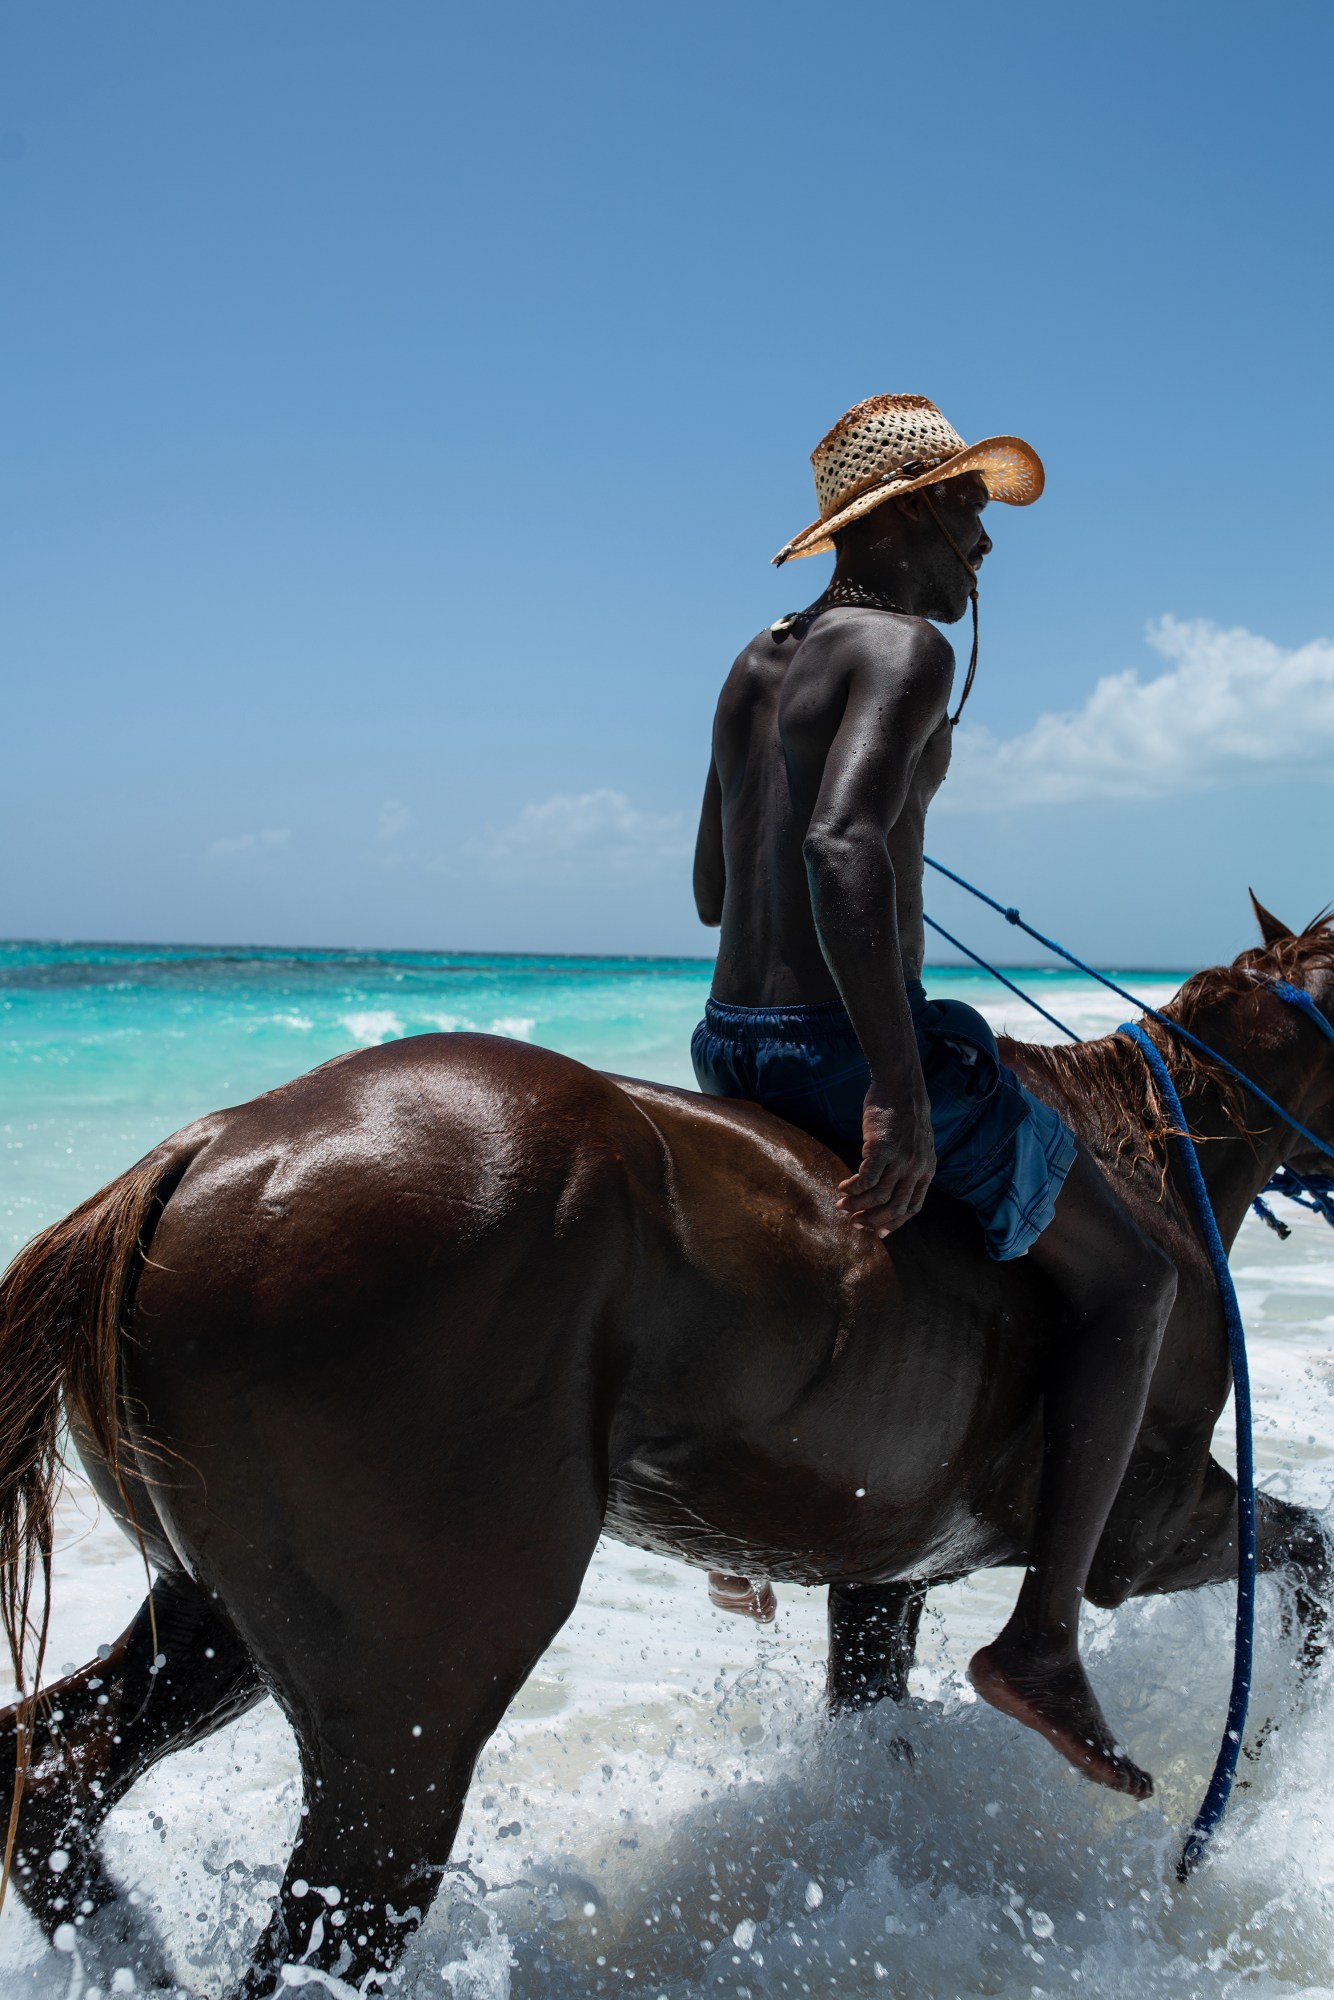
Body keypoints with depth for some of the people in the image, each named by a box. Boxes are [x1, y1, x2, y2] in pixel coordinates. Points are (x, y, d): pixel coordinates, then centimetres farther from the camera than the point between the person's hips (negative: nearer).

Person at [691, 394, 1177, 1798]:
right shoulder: (908, 647, -12)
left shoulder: (756, 663, 15)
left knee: (830, 1238, 40)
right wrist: (901, 1090, -30)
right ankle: (1045, 1639, 4)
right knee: (1127, 1278, 7)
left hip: (730, 1042, 9)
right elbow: (843, 846, -30)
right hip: (847, 1046, -9)